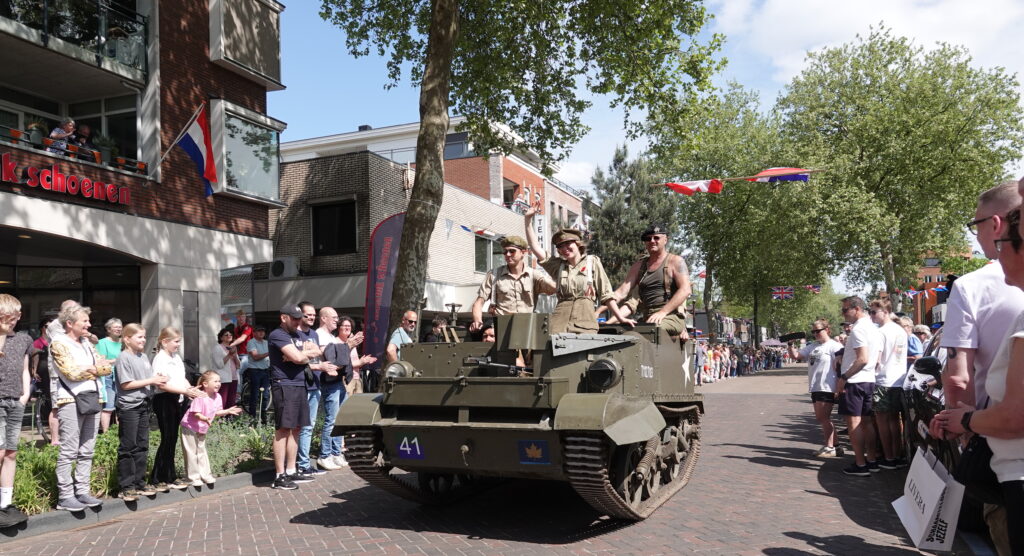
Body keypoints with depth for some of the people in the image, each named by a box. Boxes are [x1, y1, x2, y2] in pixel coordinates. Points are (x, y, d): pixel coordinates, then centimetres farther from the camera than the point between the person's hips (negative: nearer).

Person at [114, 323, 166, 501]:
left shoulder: (143, 357, 12)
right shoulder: (123, 357, -10)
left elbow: (151, 378, 14)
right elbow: (126, 384, -16)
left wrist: (159, 379, -7)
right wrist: (150, 381, -15)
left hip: (143, 405, 8)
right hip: (128, 407, -7)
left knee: (142, 446, 11)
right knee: (128, 447, 0)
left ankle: (139, 483, 19)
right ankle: (126, 487, 6)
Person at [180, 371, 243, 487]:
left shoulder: (217, 397, -3)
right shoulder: (200, 397, -26)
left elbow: (216, 412, 6)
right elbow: (196, 413, -29)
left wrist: (228, 411, -5)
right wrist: (205, 419, -45)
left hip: (202, 429, 8)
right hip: (190, 427, -8)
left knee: (202, 451, 15)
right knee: (192, 453, -1)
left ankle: (205, 475, 22)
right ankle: (194, 478, 8)